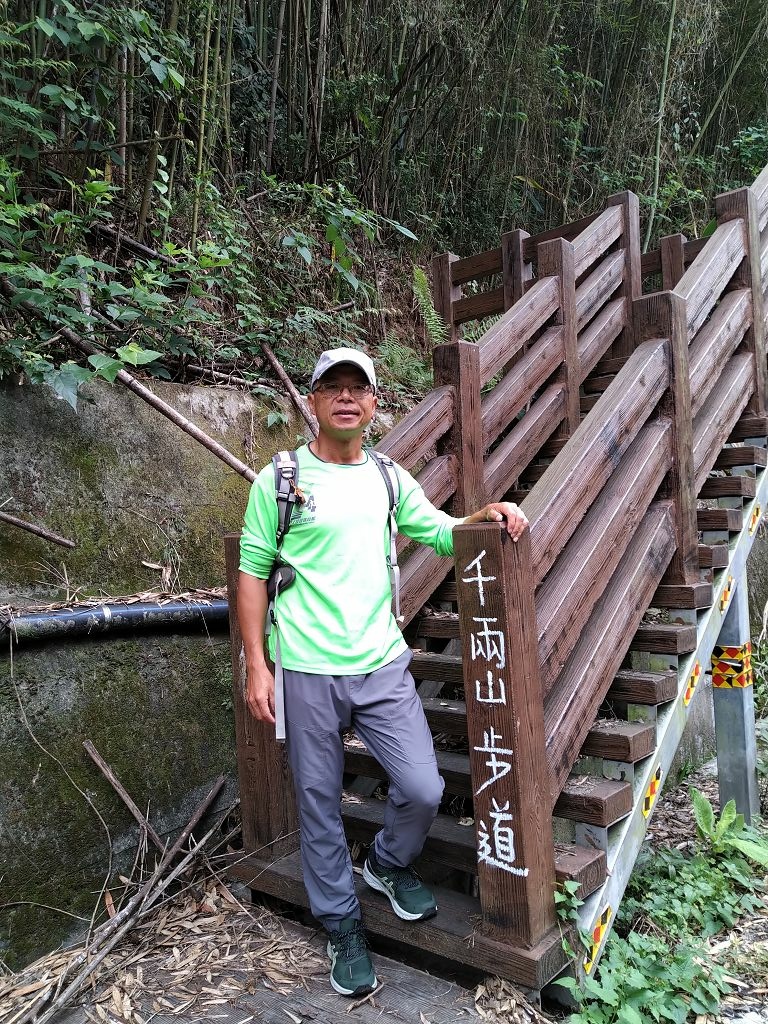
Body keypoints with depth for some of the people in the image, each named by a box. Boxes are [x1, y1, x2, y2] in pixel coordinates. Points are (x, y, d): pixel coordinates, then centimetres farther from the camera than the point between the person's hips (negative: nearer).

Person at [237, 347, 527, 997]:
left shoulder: (389, 478, 8)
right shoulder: (280, 479, -2)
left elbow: (444, 534, 14)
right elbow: (252, 572, -1)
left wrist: (488, 514, -7)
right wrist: (256, 666, -5)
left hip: (383, 664, 3)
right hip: (308, 672, -2)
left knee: (423, 790, 1)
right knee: (320, 804, 10)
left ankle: (389, 864, 35)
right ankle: (343, 925, 34)